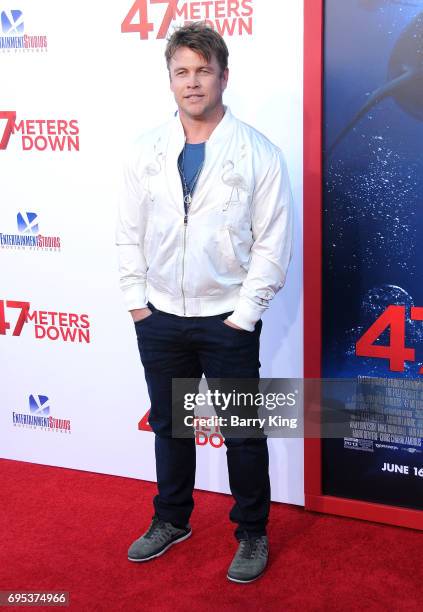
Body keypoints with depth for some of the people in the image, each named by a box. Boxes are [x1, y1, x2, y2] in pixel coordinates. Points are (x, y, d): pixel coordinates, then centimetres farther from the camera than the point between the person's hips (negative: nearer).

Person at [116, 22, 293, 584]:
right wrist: (137, 300, 1)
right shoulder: (146, 152, 2)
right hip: (159, 317, 4)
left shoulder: (259, 154, -8)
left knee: (243, 431, 8)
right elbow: (130, 232, 7)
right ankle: (172, 520, 38)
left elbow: (273, 244, -9)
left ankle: (252, 534, 28)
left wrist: (244, 313, -11)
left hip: (227, 320, -3)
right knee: (168, 425, 18)